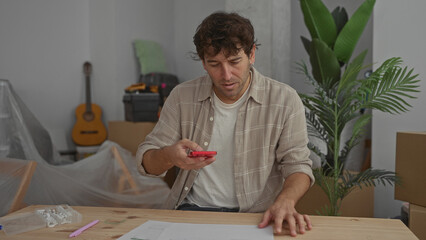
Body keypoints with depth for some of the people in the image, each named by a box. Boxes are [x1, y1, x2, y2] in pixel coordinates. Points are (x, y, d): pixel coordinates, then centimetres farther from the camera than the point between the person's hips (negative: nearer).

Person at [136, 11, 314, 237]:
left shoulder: (284, 100, -2)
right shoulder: (182, 97, 2)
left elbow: (297, 164, 1)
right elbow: (146, 161, 5)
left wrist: (285, 201, -21)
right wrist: (169, 156, -19)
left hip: (256, 216, 0)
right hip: (192, 208, 1)